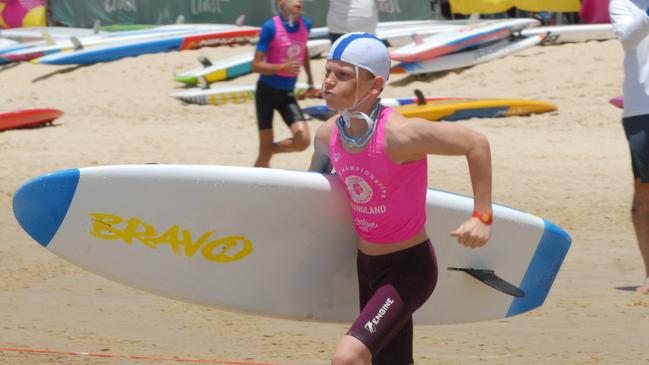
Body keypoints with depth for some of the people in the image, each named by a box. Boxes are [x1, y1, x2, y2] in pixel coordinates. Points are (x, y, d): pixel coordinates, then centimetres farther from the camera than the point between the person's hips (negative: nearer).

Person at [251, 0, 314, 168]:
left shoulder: (305, 24, -2)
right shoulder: (271, 27, -17)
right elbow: (256, 65, -17)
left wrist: (309, 75, 28)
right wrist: (284, 67, -29)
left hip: (287, 94, 4)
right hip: (267, 91, -4)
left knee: (303, 140, -11)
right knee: (265, 147, -4)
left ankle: (271, 150, 17)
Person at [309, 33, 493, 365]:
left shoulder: (398, 134, -26)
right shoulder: (327, 135, -6)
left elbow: (476, 143, -19)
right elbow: (315, 177, 18)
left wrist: (482, 216, -18)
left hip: (409, 267, -7)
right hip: (366, 265, 7)